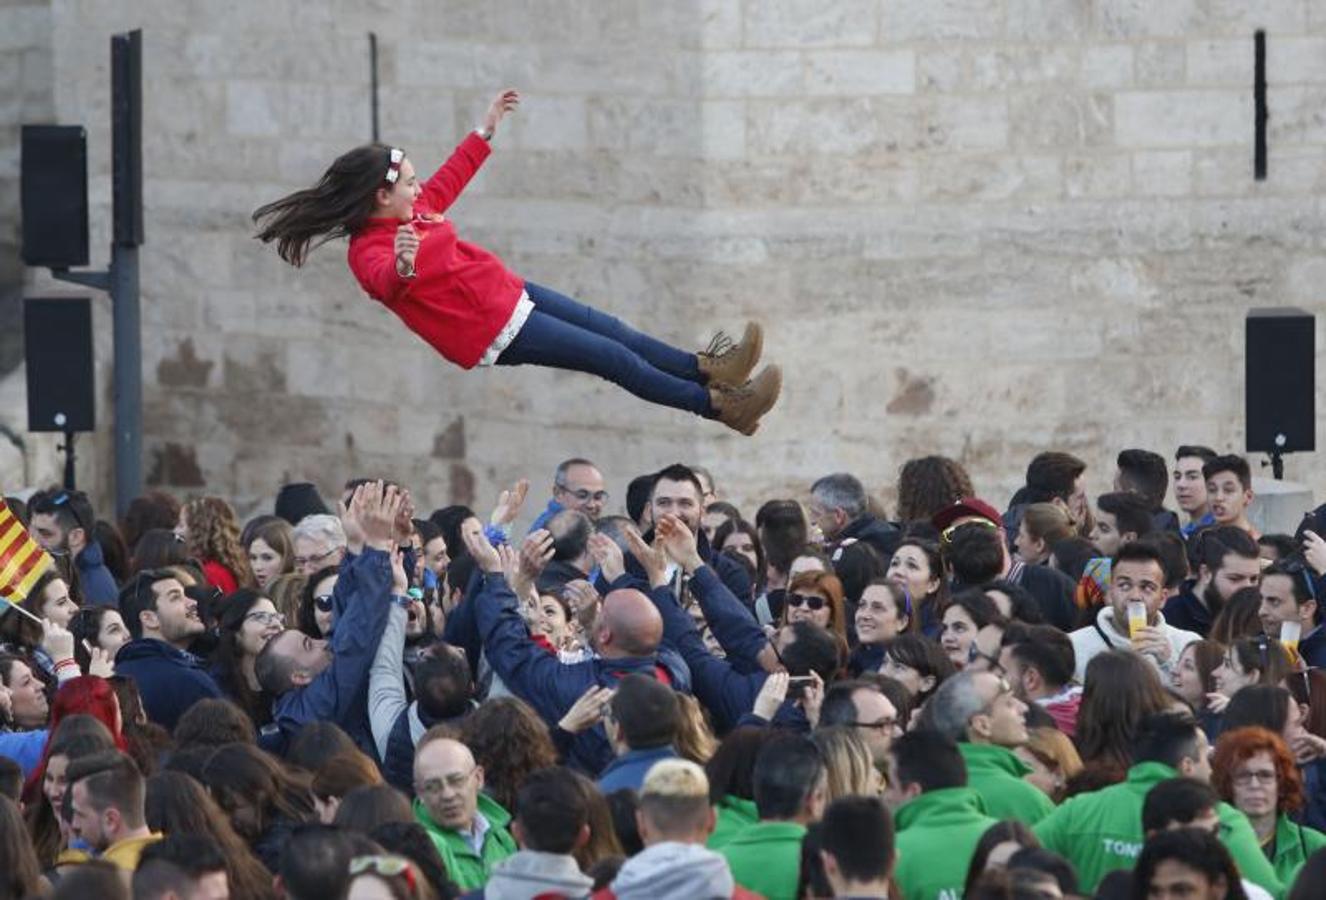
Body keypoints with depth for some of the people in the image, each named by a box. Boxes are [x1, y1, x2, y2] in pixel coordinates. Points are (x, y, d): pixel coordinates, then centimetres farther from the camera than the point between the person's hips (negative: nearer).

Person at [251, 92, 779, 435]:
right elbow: (384, 282, -48)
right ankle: (720, 406, 1)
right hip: (494, 334, -9)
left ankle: (707, 368, 23)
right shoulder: (370, 251, -24)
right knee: (612, 357, -5)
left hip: (508, 294, 9)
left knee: (610, 330, 12)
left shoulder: (408, 211, 4)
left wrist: (486, 132, 28)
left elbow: (446, 184, 23)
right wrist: (403, 270, -71)